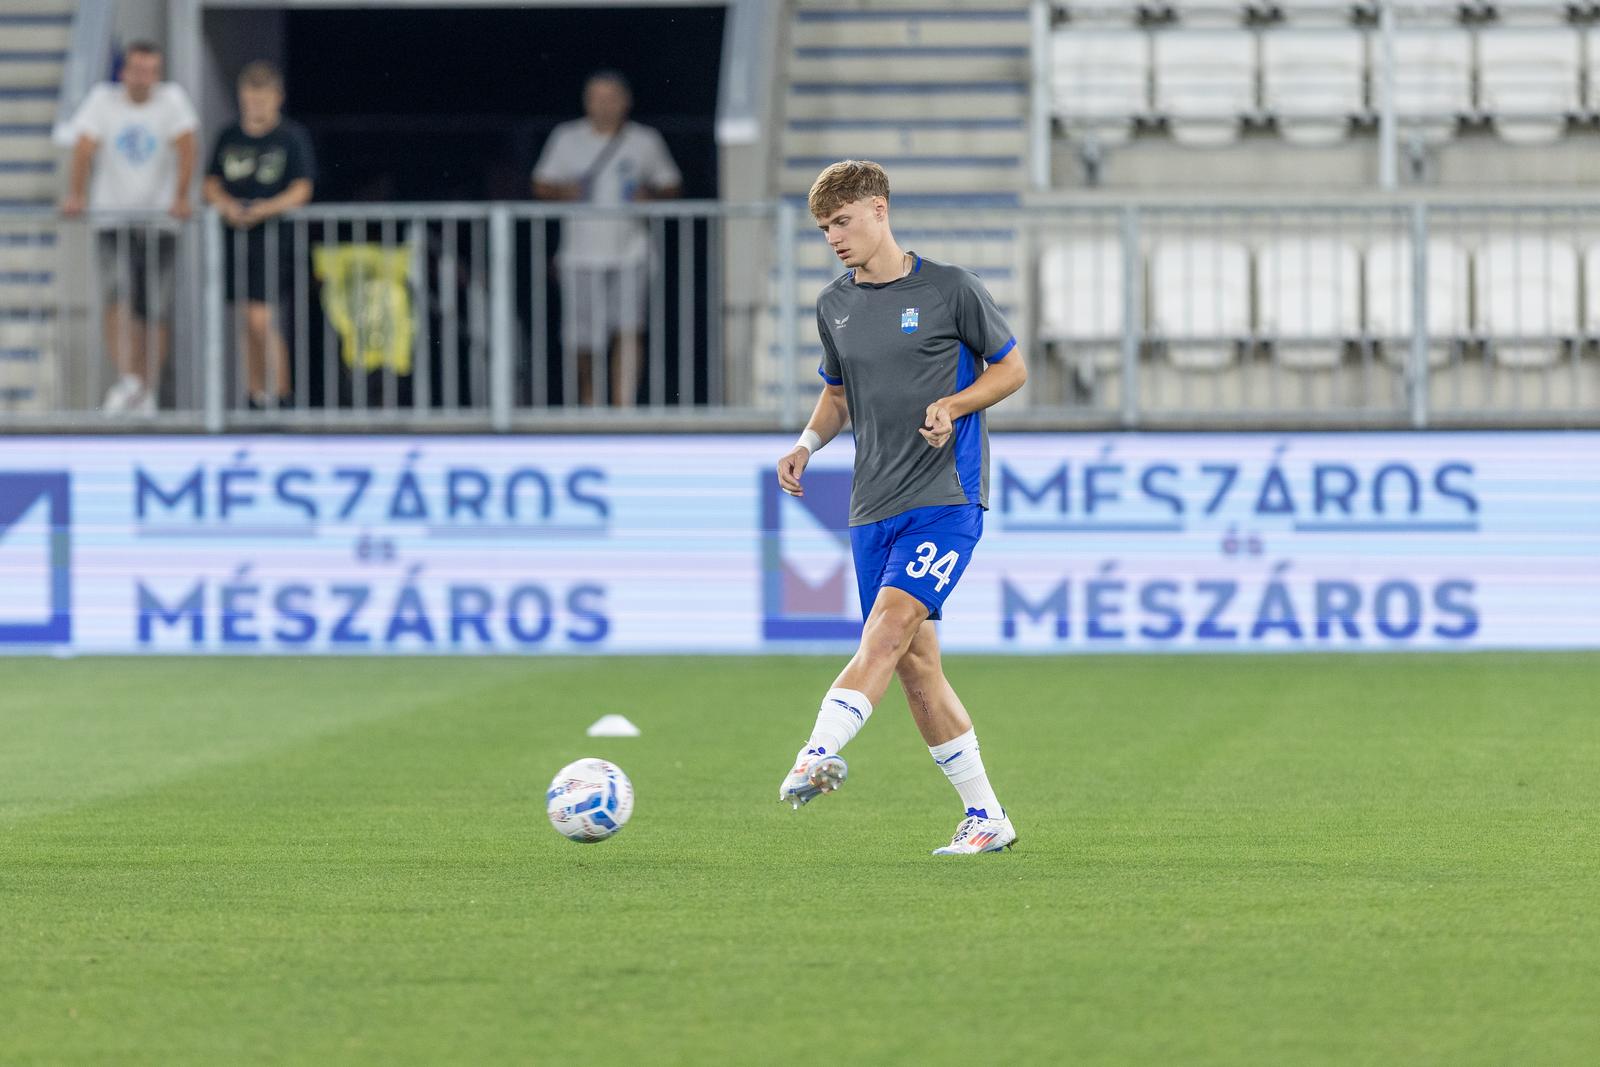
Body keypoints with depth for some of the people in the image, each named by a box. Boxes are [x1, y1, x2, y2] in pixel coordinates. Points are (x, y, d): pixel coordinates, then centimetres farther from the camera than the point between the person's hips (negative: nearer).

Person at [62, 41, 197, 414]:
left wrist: (180, 199, -20)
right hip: (112, 216, 0)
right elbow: (84, 148, -8)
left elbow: (185, 149, -8)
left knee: (156, 311, 0)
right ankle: (127, 381, -24)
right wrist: (75, 195, -21)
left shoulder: (172, 99, 0)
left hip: (158, 220, 0)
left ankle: (148, 391, 13)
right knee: (119, 298, -20)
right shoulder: (103, 100, 1)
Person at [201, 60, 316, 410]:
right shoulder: (229, 136, 11)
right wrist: (225, 203, -9)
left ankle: (280, 396, -6)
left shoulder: (292, 136, -3)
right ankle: (254, 393, 16)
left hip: (272, 235, -5)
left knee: (261, 319, -14)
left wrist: (264, 210, -20)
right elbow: (211, 183, 13)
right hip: (235, 235, 5)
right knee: (249, 322, 9)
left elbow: (301, 189, -7)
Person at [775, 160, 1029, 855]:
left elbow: (1011, 368, 5)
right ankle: (986, 817, 11)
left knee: (890, 625, -24)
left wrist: (953, 404, -12)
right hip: (873, 508, 6)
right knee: (914, 664, 3)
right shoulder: (835, 306, 12)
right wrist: (808, 443, 4)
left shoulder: (949, 290, -3)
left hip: (946, 496, -6)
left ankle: (818, 756, -39)